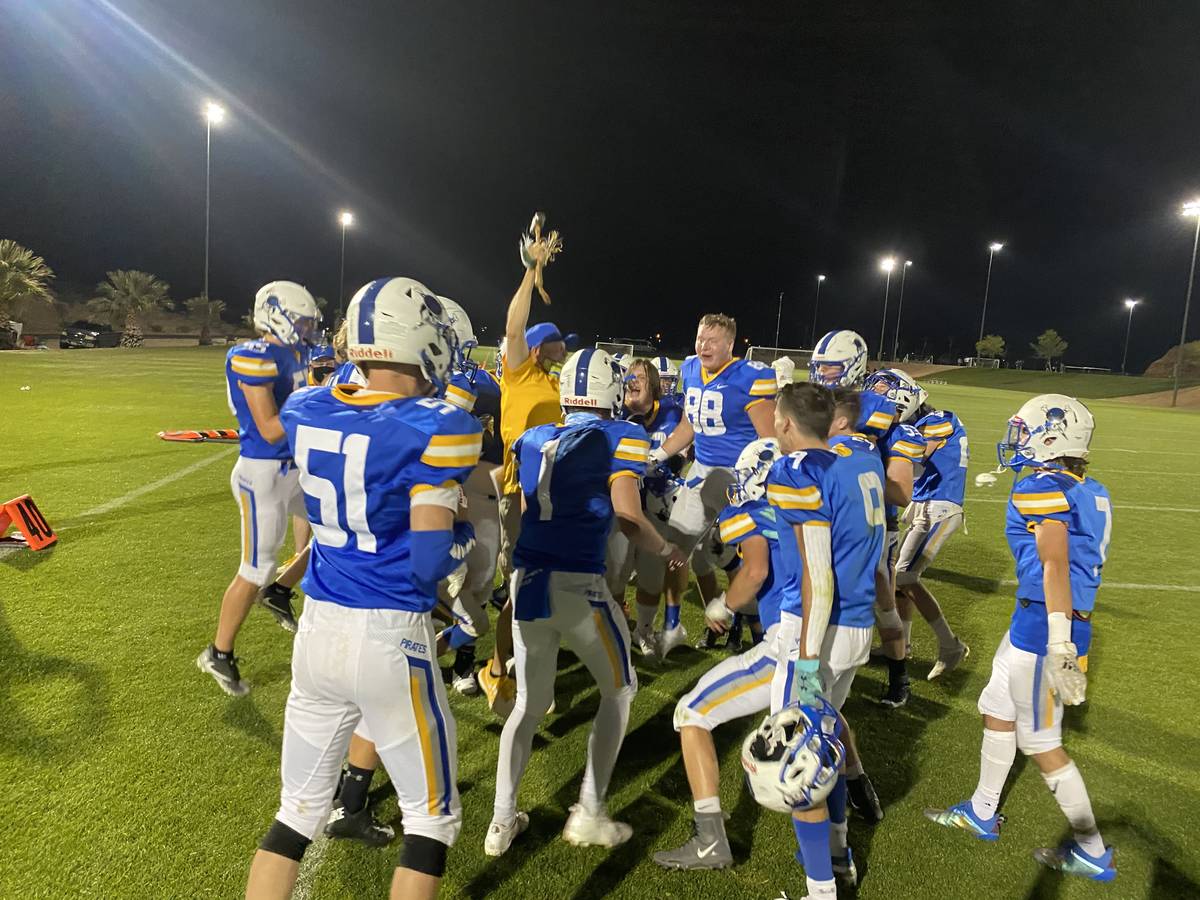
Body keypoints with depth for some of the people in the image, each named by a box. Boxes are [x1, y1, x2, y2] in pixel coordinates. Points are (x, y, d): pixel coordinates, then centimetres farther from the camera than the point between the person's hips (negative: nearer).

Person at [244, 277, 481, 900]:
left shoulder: (305, 412, 1)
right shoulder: (435, 428, -17)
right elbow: (431, 562, -19)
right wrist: (470, 530, 2)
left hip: (318, 629, 6)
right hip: (389, 638, -6)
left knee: (297, 811, 23)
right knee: (431, 817, 17)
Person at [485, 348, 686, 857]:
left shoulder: (533, 439, 14)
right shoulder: (620, 438, -1)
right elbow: (628, 519, -9)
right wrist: (666, 551, 9)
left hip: (526, 580, 5)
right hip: (577, 585, -5)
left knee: (529, 703, 22)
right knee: (619, 690, 19)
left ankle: (502, 821, 25)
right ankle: (589, 815, 22)